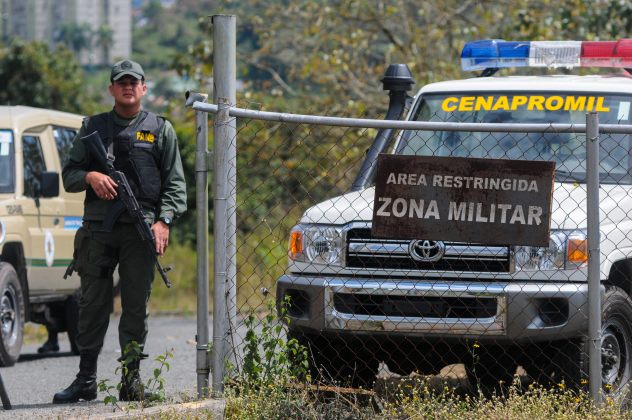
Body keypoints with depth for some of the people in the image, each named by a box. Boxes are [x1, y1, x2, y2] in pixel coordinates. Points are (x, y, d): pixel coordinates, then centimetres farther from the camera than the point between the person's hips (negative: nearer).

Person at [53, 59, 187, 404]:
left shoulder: (160, 129, 11)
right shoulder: (93, 127, 15)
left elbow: (174, 183, 6)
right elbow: (69, 175, 14)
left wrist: (163, 221, -8)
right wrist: (90, 176, -9)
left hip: (140, 229, -1)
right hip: (97, 228, 1)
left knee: (136, 306, -1)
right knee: (92, 304, 2)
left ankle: (131, 379, 3)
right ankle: (86, 379, 6)